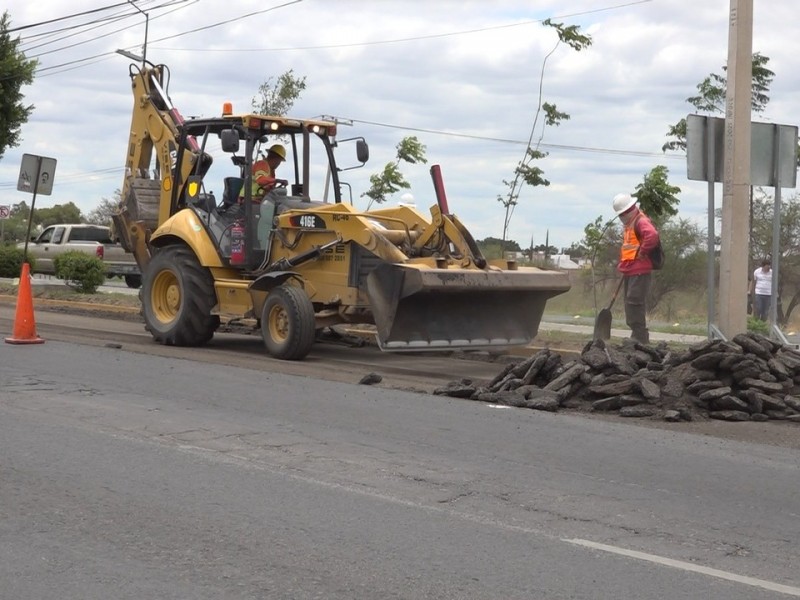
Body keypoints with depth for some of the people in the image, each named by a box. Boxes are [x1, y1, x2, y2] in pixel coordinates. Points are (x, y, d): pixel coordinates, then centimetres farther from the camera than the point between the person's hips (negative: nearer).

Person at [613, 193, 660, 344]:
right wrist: (623, 265, 20)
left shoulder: (641, 221, -13)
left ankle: (640, 339, -11)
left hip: (640, 271, -11)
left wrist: (642, 253, -21)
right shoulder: (628, 224, 19)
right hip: (629, 271, 11)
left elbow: (653, 235, -32)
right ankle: (638, 337, 21)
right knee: (630, 304, 14)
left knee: (635, 304, -13)